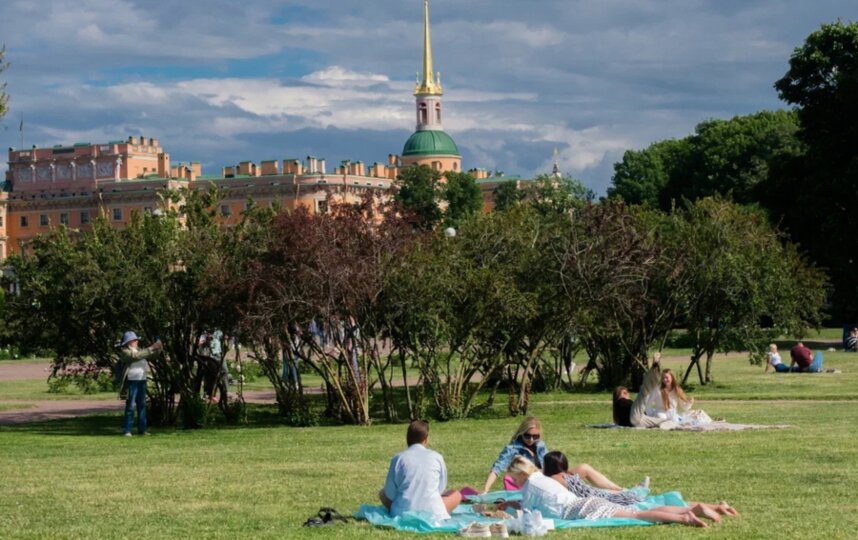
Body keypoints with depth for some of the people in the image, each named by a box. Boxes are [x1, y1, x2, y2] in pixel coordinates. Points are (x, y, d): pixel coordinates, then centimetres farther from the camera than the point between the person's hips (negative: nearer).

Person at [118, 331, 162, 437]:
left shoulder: (138, 349, 17)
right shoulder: (125, 351, -5)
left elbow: (149, 356, 18)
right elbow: (136, 356, -21)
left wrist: (157, 349, -1)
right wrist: (150, 348, -20)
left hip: (142, 380, 7)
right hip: (132, 381, -7)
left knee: (142, 405, 8)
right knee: (130, 406, -7)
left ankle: (142, 428, 12)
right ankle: (126, 430, -4)